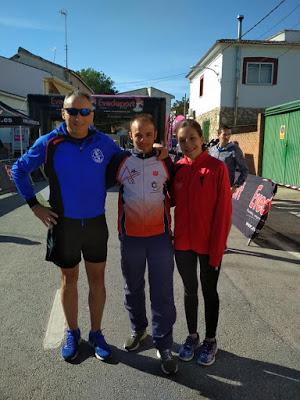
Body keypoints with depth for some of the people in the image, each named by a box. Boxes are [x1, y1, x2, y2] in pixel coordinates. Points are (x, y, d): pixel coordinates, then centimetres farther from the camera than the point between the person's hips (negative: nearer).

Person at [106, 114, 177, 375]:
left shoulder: (165, 163, 1)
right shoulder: (121, 161, 0)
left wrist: (161, 206, 5)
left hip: (160, 236, -1)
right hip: (130, 236, 1)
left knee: (163, 292, 1)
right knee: (133, 288, 16)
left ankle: (164, 344, 16)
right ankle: (139, 329, 39)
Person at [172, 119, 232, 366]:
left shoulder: (217, 168, -11)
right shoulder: (177, 168, 1)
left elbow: (223, 211, -12)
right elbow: (174, 200, 6)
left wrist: (217, 248, -14)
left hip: (209, 244, -3)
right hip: (183, 243, 4)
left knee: (209, 291, 13)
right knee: (190, 290, 17)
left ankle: (210, 340, 33)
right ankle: (192, 336, 37)